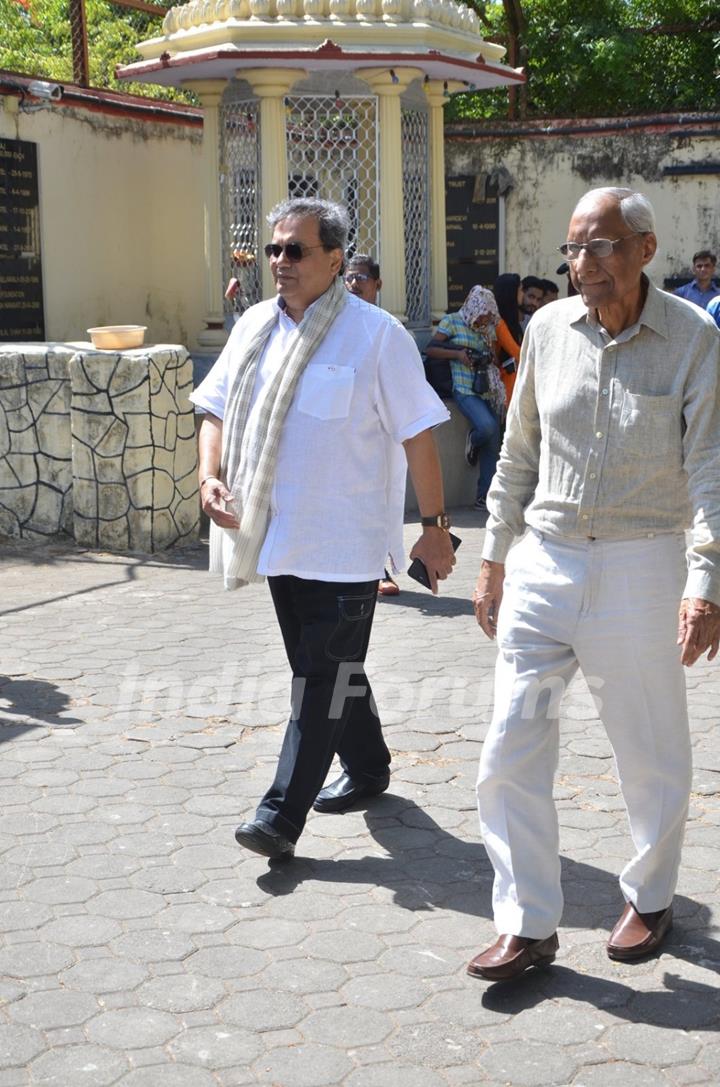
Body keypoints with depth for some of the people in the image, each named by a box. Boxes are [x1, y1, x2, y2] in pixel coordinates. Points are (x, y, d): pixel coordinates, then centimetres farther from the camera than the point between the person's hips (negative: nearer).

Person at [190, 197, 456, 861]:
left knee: (324, 675, -6)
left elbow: (417, 436, -9)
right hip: (277, 534, 7)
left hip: (345, 543, -7)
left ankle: (283, 816, -4)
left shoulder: (376, 333, -10)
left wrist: (434, 524, -8)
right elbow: (217, 409, 16)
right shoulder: (256, 326, 8)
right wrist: (210, 478, -1)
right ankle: (366, 770, 36)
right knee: (325, 666, 18)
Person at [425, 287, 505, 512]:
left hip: (489, 391, 6)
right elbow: (430, 349, -4)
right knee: (487, 426, -30)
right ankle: (472, 441, 8)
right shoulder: (452, 322, 0)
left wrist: (491, 357, -1)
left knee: (492, 446, 1)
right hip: (465, 391, -6)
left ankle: (483, 497, 9)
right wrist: (458, 354, -15)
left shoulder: (488, 329, 14)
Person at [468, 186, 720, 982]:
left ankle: (650, 899, 33)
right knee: (511, 750, 1)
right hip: (545, 562, 4)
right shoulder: (548, 328, 5)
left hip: (641, 566, -3)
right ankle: (528, 925, 13)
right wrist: (493, 559, 12)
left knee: (651, 754, 10)